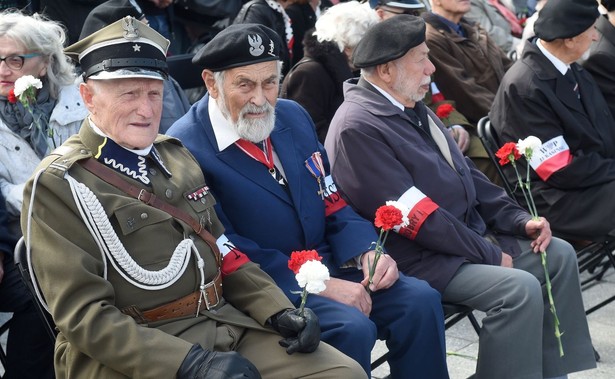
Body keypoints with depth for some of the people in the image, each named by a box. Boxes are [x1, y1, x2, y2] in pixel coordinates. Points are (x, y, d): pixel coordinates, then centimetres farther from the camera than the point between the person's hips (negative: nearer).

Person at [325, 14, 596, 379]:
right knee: (520, 289, -25)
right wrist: (489, 255, -17)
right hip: (421, 259, -10)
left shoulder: (411, 108, 10)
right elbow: (414, 215, -22)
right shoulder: (357, 128, -20)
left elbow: (465, 170, 16)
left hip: (471, 233, 10)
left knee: (559, 254, 6)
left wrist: (519, 219, 4)